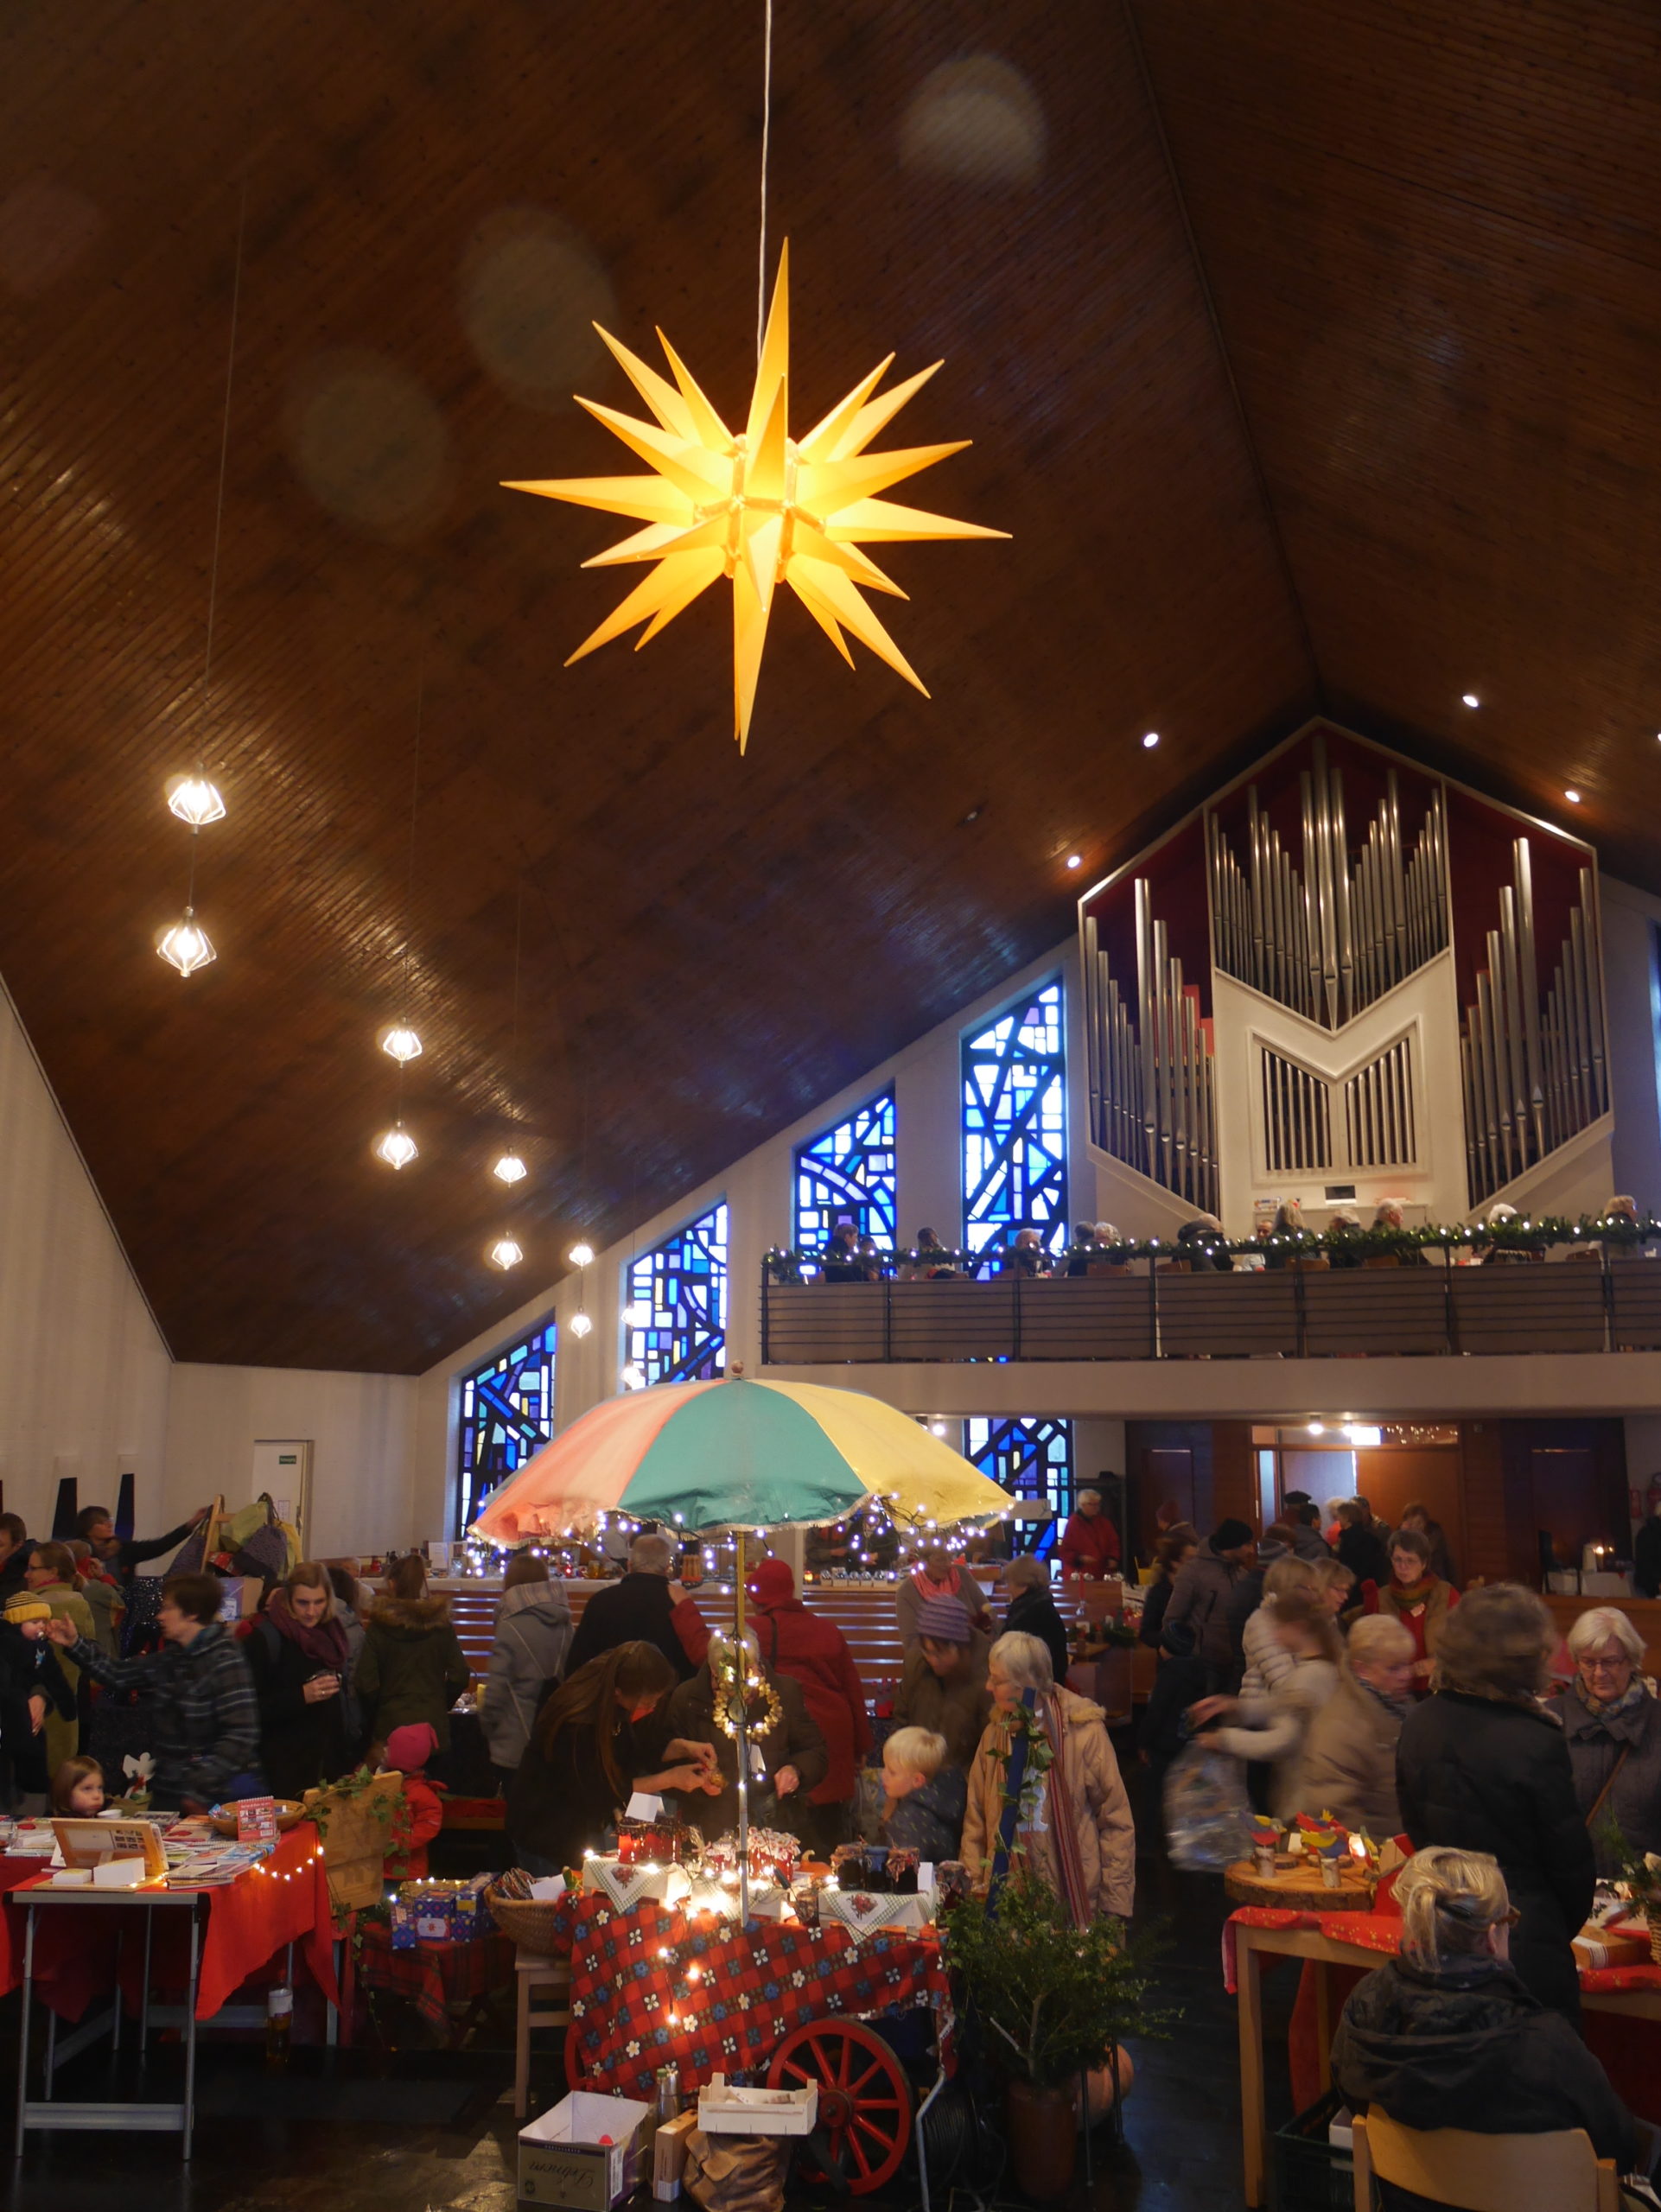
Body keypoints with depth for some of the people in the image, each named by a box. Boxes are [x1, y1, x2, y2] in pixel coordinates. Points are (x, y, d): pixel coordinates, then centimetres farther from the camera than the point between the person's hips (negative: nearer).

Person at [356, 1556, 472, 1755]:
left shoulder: (378, 1628, -5)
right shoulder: (441, 1625, 0)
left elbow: (367, 1684, -7)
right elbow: (459, 1676, -2)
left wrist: (371, 1719, 9)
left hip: (391, 1726, -1)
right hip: (434, 1726, 1)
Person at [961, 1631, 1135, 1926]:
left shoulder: (1085, 1732, -10)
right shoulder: (995, 1732, 3)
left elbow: (1117, 1822, -6)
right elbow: (976, 1821, 9)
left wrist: (1114, 1906, -6)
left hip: (1074, 1901, -3)